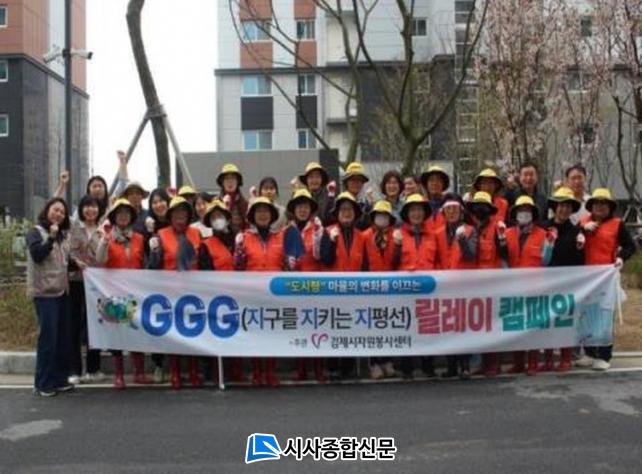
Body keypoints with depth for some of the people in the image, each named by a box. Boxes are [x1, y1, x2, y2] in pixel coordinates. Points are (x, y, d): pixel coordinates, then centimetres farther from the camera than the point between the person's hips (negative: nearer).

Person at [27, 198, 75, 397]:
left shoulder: (63, 235, 15)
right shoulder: (36, 232, -3)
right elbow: (37, 255, -17)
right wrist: (51, 237, -20)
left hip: (62, 290, 7)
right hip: (45, 291, -7)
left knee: (63, 337, 6)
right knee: (48, 336, -10)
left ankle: (59, 379, 15)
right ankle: (43, 384, -3)